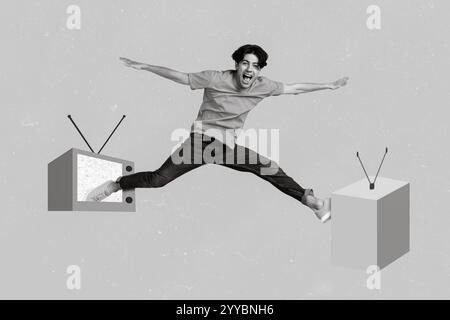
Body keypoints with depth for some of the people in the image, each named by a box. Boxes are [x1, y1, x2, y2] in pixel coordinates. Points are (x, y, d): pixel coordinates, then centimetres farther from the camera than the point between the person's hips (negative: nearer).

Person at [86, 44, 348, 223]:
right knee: (159, 179, -14)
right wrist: (144, 66, -13)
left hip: (228, 146, 4)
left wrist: (328, 86, 10)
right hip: (202, 139, -4)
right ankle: (113, 186, 7)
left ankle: (311, 202, 12)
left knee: (272, 170, -3)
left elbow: (294, 89, 7)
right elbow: (180, 76, -12)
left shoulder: (263, 86, -5)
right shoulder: (216, 79, -17)